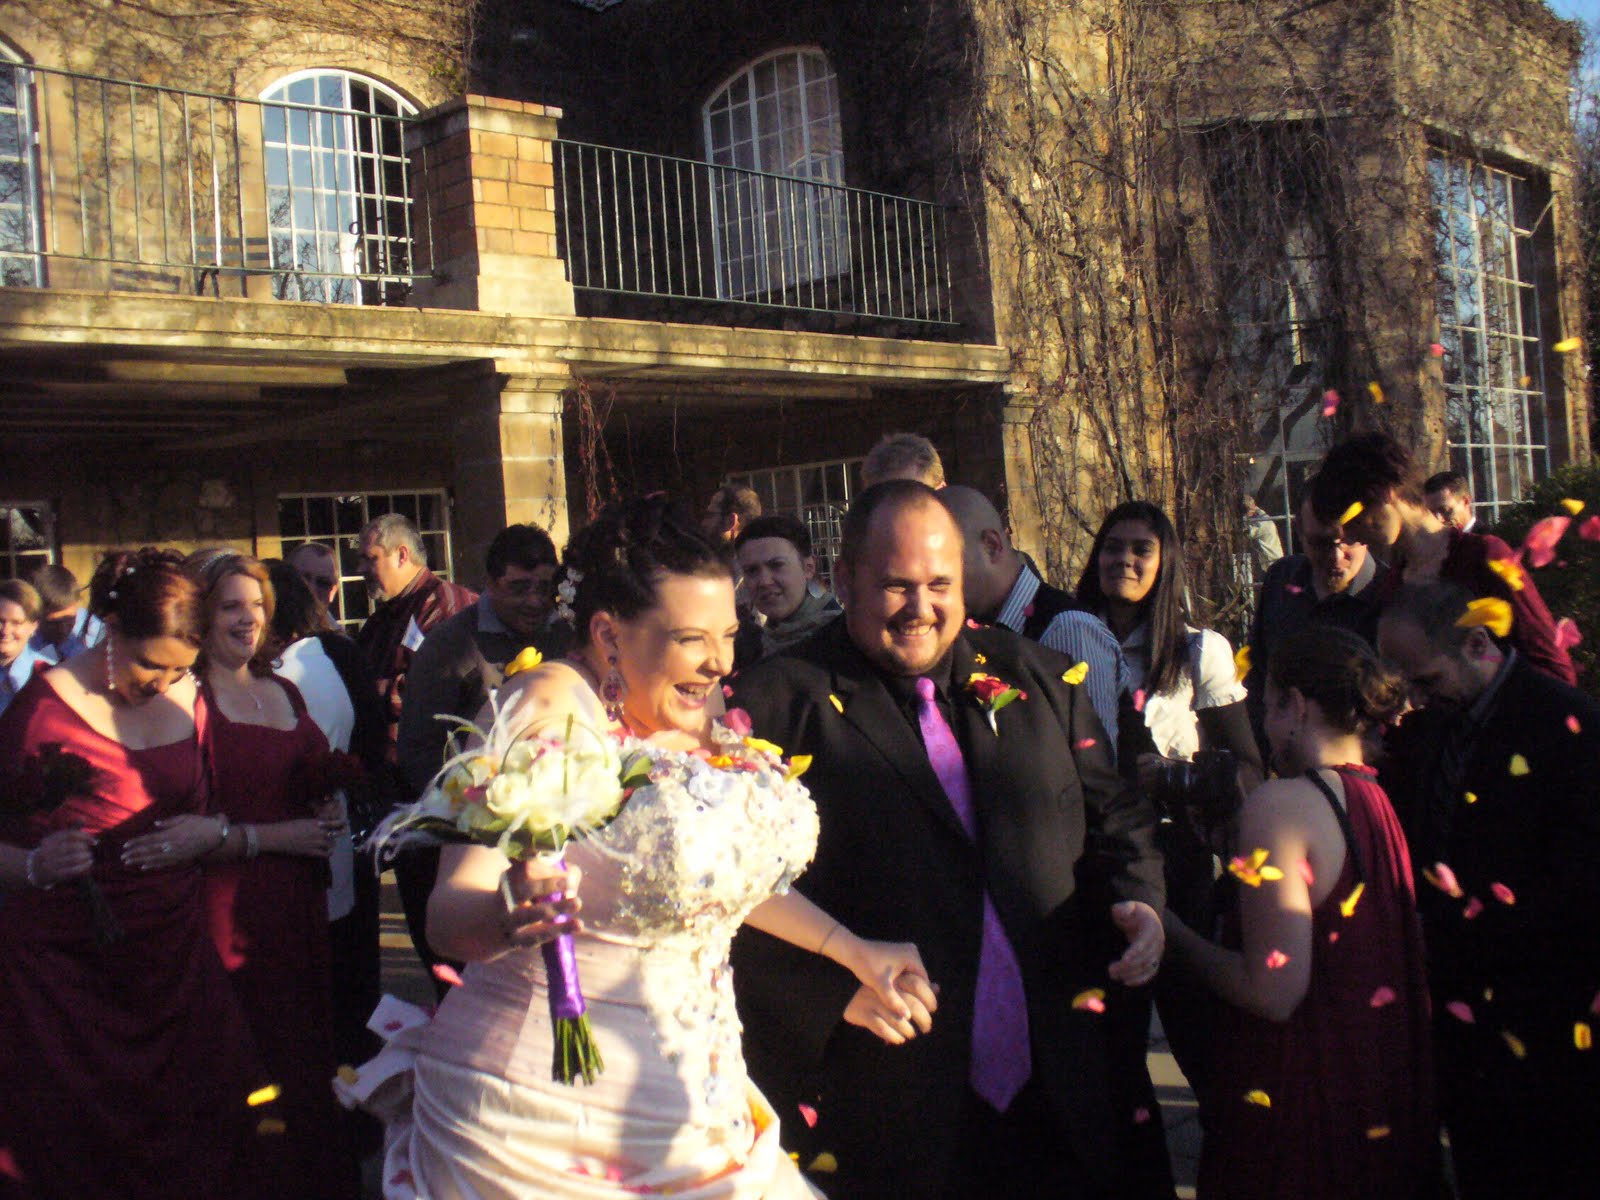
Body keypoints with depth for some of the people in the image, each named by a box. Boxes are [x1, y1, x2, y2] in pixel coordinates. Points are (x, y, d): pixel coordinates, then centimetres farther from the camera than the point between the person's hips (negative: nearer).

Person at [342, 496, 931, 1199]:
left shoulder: (693, 714, 5)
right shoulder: (553, 709, -16)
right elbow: (450, 911, -23)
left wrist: (851, 950, 22)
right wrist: (504, 916, -45)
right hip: (543, 1115, -7)